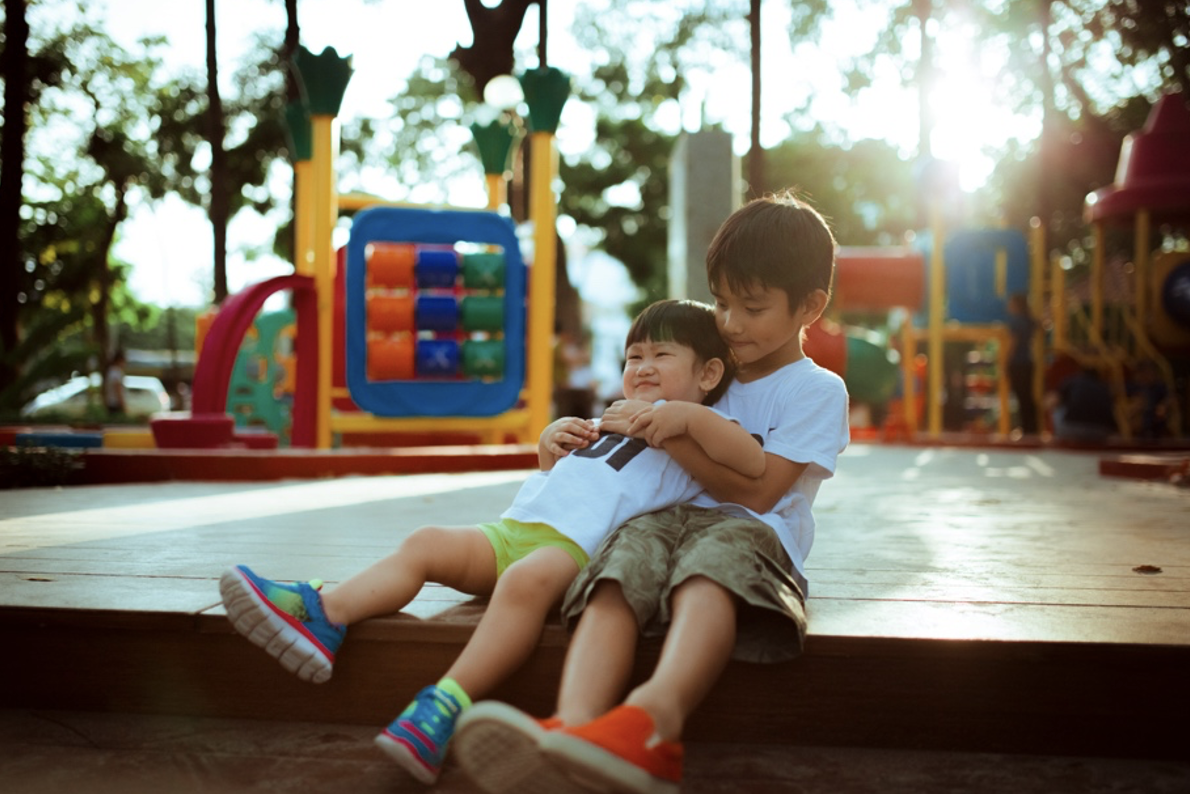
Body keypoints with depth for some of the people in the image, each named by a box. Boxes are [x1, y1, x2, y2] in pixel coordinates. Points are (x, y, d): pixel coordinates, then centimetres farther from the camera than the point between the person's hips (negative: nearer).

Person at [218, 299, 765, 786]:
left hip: (576, 546, -8)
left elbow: (755, 465, -10)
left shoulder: (700, 430, 11)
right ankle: (322, 616, -22)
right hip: (511, 529, 8)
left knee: (526, 579, -37)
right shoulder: (611, 423, 35)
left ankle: (445, 707, -46)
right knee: (426, 544, -9)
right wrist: (548, 447, 22)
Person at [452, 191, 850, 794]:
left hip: (752, 533, -4)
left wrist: (672, 437, -8)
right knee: (623, 567, -33)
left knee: (713, 559, -42)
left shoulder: (818, 391, 12)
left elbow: (754, 494, -1)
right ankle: (573, 726, -60)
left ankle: (653, 718, -69)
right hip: (668, 516, 5)